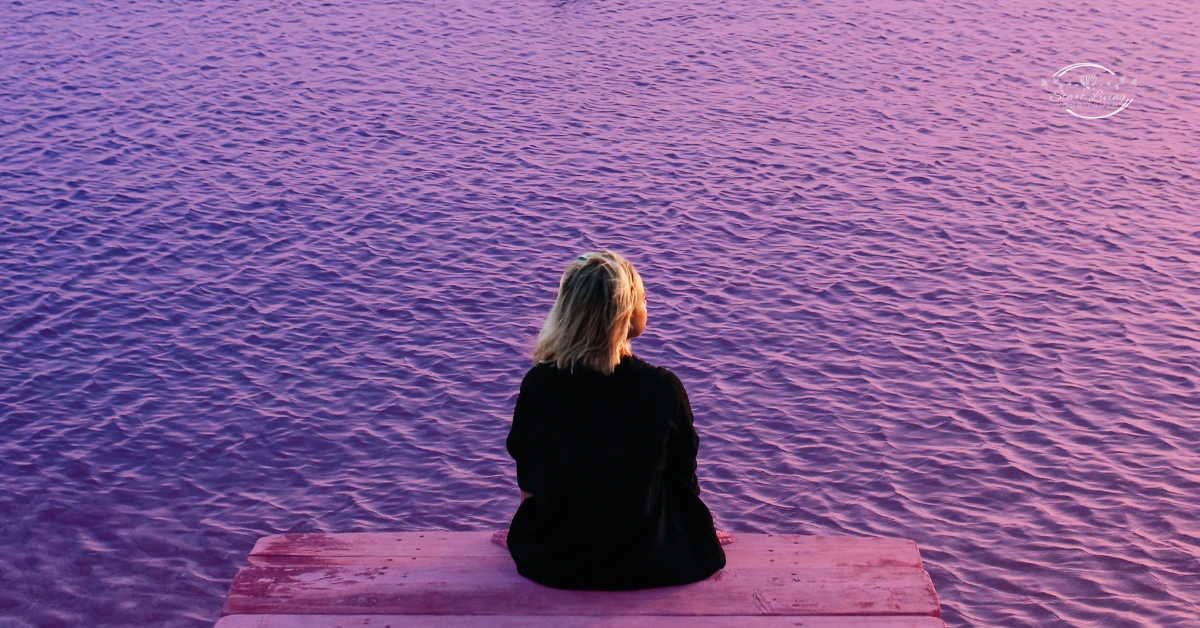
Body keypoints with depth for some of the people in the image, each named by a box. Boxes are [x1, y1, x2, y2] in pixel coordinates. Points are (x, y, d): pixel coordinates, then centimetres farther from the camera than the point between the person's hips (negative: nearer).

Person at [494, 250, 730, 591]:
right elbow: (683, 478, -5)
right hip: (647, 566, -1)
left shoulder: (537, 384, -17)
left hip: (552, 564, 1)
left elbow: (528, 485, -3)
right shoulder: (665, 388, -19)